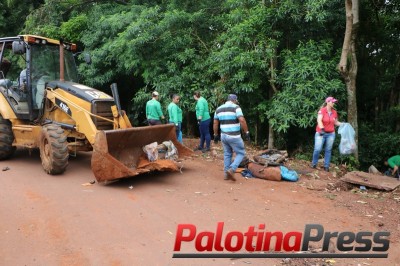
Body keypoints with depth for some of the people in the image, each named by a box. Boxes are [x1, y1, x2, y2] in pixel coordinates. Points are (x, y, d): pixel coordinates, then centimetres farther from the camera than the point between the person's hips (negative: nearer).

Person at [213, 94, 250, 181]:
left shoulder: (219, 109, 11)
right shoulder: (236, 107, -7)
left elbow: (215, 124, 13)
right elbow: (242, 121, -19)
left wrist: (215, 135, 21)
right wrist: (247, 132, -13)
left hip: (224, 135, 6)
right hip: (234, 136, -6)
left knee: (227, 154, 18)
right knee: (241, 153, 6)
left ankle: (226, 174, 17)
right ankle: (231, 169, -10)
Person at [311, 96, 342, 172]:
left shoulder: (334, 112, 5)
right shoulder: (322, 110, -11)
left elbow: (336, 122, 17)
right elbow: (319, 120, -24)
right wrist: (322, 128, -37)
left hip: (331, 134, 5)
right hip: (321, 133, -4)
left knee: (328, 150, 6)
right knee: (317, 149, -10)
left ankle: (326, 166, 15)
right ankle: (314, 163, 11)